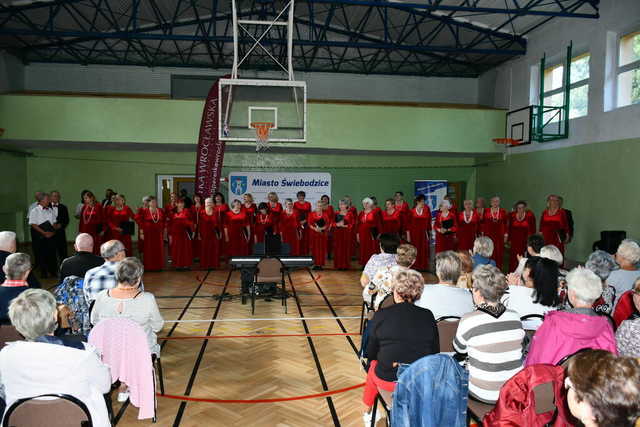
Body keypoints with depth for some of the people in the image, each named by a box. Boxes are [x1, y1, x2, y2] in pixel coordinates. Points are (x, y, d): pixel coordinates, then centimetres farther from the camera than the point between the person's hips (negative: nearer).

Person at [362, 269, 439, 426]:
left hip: (387, 380, -1)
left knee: (373, 364, 31)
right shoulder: (428, 316, -3)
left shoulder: (381, 315, -8)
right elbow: (435, 352, 3)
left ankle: (367, 413, 49)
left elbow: (370, 354, 1)